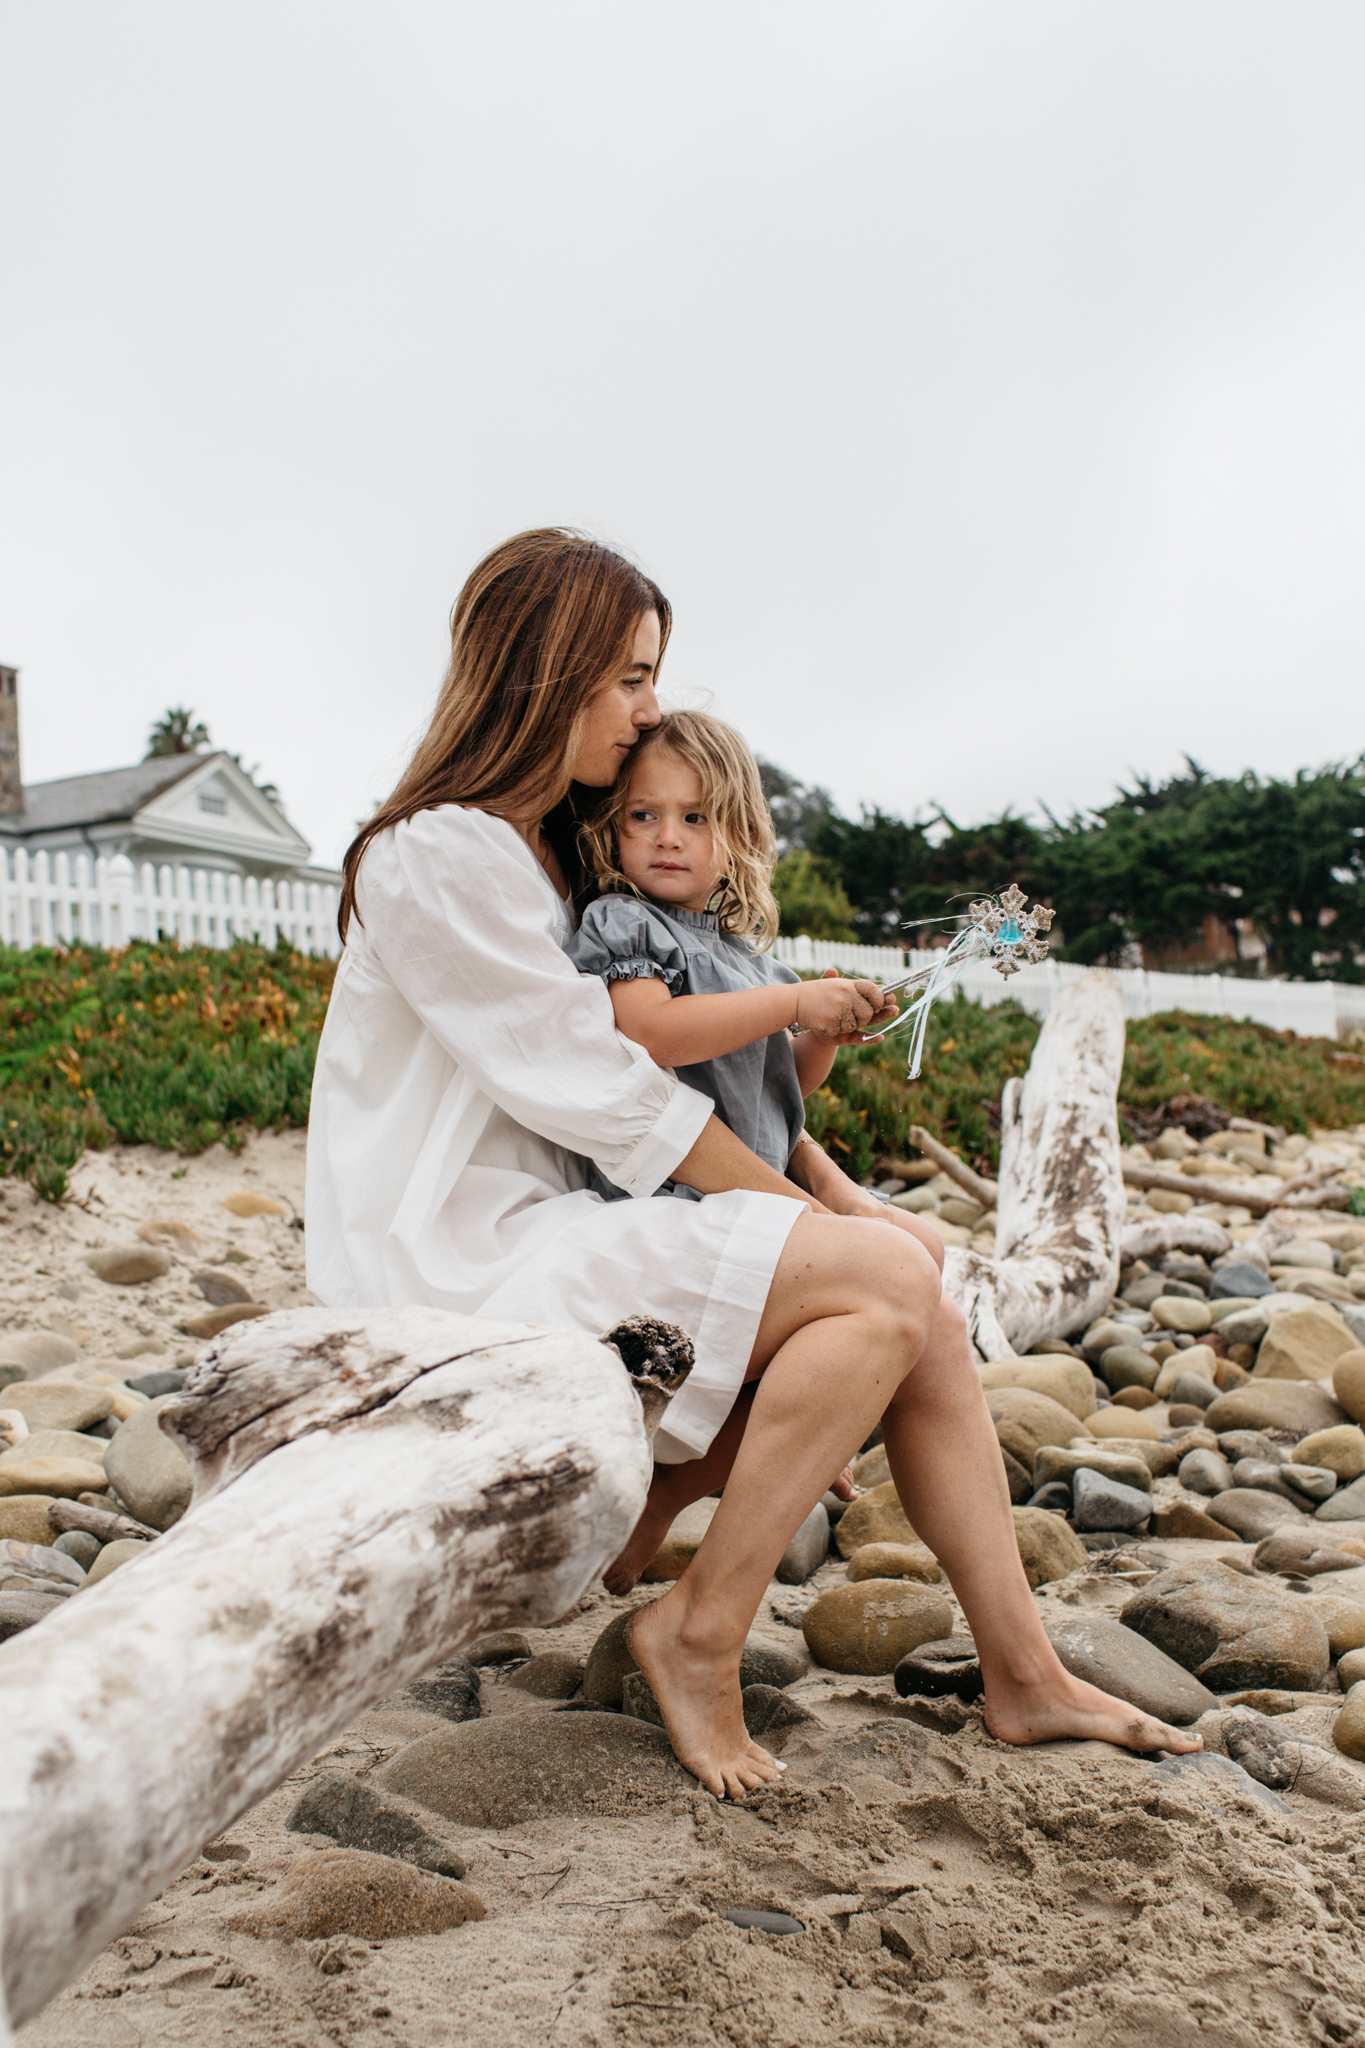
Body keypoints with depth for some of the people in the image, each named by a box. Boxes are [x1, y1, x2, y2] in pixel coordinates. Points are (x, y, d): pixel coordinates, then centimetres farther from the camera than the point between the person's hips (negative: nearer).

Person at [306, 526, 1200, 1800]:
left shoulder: (550, 858, 18)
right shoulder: (436, 856, -12)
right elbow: (604, 1093, -15)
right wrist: (807, 1216, -10)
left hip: (550, 1240, 9)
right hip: (461, 1266, -9)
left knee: (911, 1311, -5)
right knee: (888, 1280, -21)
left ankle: (1022, 1673, 3)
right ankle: (698, 1634, -10)